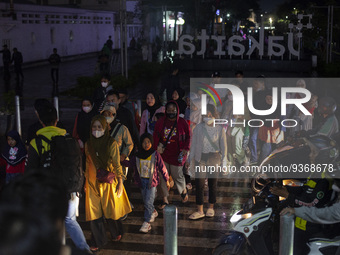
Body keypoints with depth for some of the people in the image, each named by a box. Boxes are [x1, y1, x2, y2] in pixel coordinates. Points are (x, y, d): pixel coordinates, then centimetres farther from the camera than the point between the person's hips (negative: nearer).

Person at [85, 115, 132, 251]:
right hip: (92, 183, 3)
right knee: (94, 213, 3)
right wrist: (86, 182, 14)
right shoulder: (88, 144, 3)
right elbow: (87, 164, 12)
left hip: (108, 181, -3)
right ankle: (98, 241, 19)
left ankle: (116, 233, 37)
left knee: (110, 210, 8)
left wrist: (120, 183, -9)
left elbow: (117, 164, -8)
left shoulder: (111, 143, -10)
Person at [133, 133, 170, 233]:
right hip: (142, 181, 5)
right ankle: (153, 212, 43)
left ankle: (146, 223, -5)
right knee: (145, 201, 16)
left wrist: (167, 180, 1)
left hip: (152, 181, -4)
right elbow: (135, 168, 12)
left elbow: (162, 167, -3)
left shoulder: (155, 154, -10)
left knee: (148, 202, -10)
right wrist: (136, 179, 17)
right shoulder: (138, 155, 0)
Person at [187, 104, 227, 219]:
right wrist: (190, 160, 8)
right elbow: (193, 144, 7)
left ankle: (211, 208, 26)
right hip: (200, 158, 0)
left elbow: (223, 146, 4)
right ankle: (200, 211, 2)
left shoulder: (220, 129, -2)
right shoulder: (199, 127, -1)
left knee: (213, 183, 8)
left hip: (214, 159, 0)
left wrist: (223, 161, 0)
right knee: (199, 184, -4)